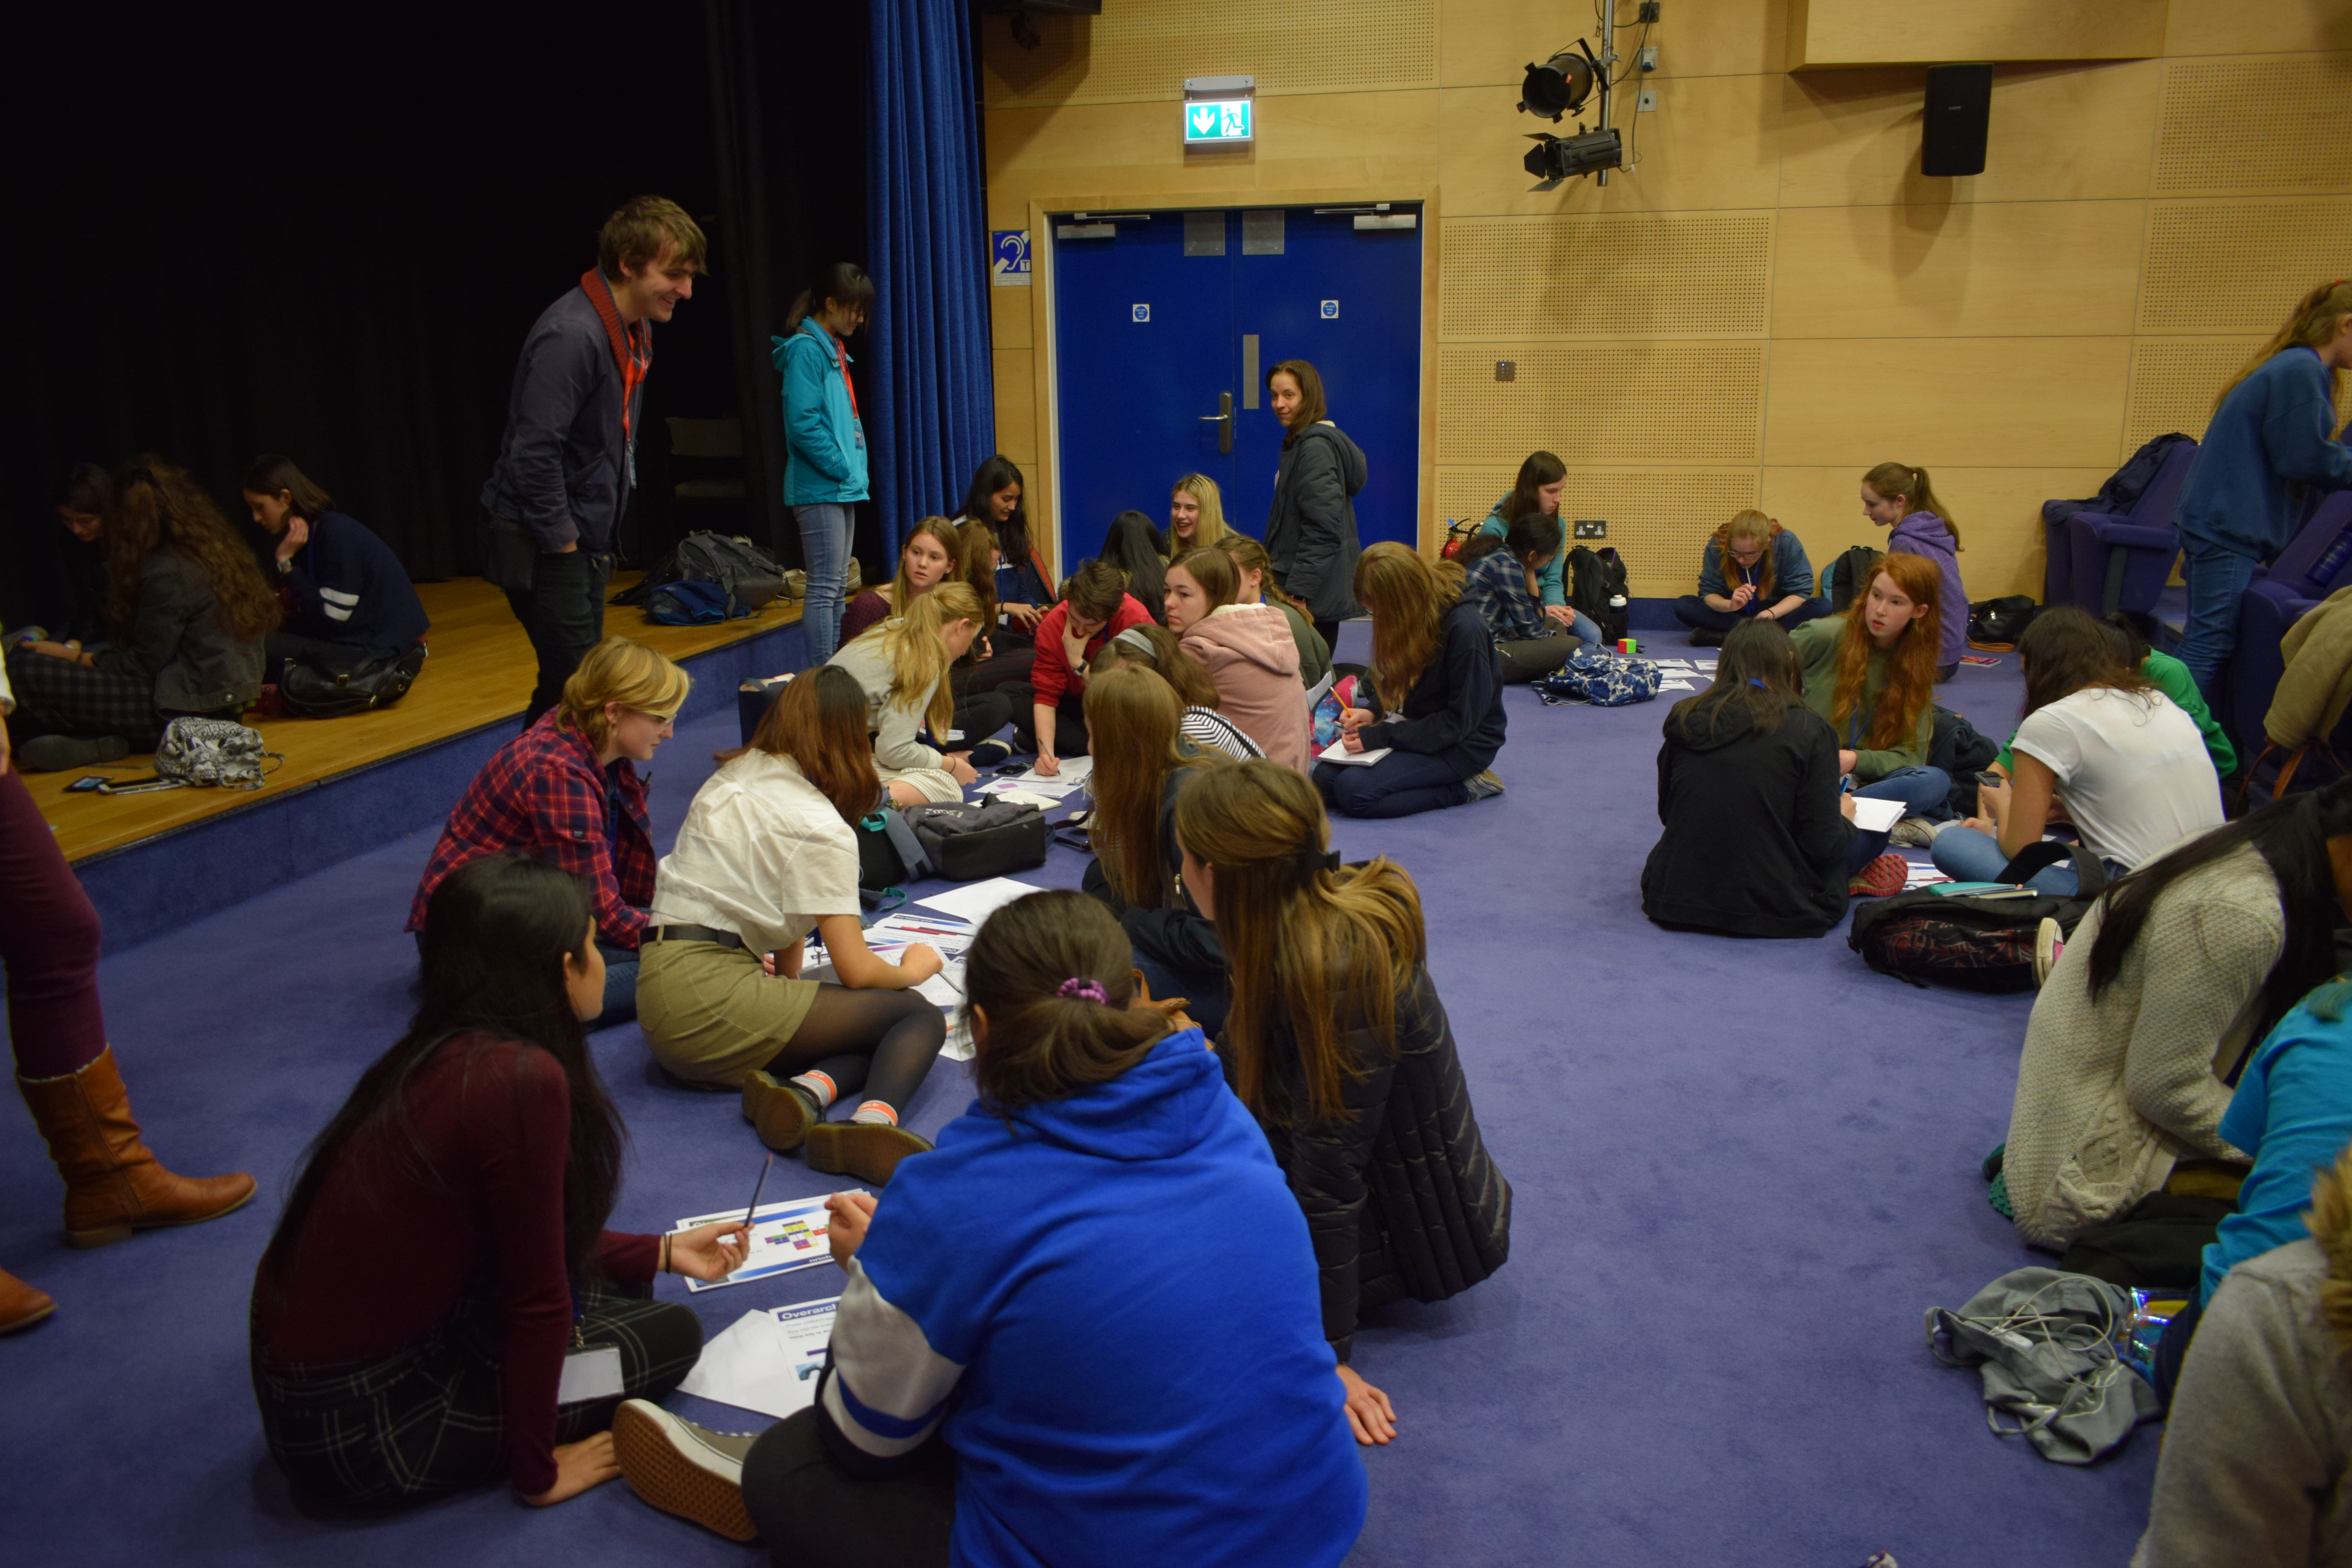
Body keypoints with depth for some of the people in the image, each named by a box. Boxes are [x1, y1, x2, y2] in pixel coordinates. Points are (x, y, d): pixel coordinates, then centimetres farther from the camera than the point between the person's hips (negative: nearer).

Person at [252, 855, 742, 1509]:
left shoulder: (440, 1055, 1)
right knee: (670, 1334, 2)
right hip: (350, 1428, -8)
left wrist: (662, 1252, 22)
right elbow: (537, 1301, -18)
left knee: (606, 1280, 16)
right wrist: (538, 1472, -6)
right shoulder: (522, 1079, -26)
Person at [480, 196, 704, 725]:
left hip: (586, 540, 10)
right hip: (542, 543, -10)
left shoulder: (635, 332, 9)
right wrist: (563, 541, -19)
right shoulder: (571, 334, -22)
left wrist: (595, 541, 14)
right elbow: (534, 452, -25)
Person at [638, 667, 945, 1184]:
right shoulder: (821, 827, -8)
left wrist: (789, 984, 23)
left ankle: (805, 1091, -23)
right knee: (919, 1015, -7)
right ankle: (872, 1121, -36)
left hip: (659, 997, 8)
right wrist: (912, 970, 12)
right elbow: (855, 971, -7)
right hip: (712, 995, -8)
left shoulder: (728, 780, 17)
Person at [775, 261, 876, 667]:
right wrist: (842, 468, -14)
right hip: (819, 489, -10)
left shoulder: (834, 350, 17)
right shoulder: (806, 348, -12)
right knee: (824, 588, -9)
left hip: (842, 488, 10)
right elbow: (803, 424, -20)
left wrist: (854, 470, 11)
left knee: (837, 587, 12)